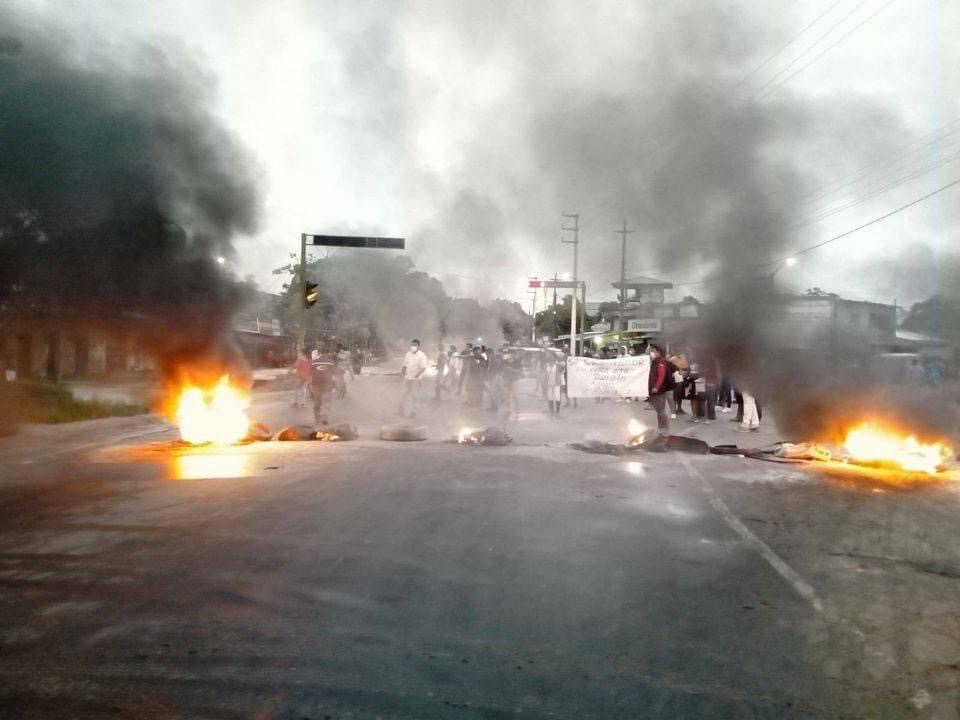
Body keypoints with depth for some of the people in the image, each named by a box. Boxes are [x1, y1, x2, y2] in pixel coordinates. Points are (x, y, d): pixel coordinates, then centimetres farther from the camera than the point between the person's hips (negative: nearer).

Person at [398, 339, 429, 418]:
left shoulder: (422, 355, -12)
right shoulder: (408, 354, 5)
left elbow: (423, 368, -19)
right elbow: (404, 365, 12)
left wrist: (417, 375, -32)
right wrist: (402, 373, -4)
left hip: (415, 379, -5)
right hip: (407, 378, 5)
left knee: (413, 395, 4)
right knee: (405, 394, 13)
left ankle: (412, 412, 14)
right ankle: (401, 411, 24)